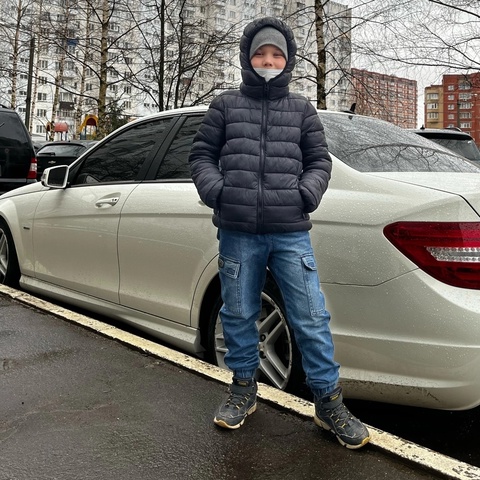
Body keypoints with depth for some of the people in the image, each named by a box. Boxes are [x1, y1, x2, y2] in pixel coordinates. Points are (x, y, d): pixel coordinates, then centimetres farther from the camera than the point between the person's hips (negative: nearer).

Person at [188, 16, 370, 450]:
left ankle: (329, 402, 14)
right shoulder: (225, 106, 12)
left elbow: (319, 160, 14)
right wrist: (216, 191, -5)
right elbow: (201, 154, 12)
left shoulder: (301, 109, 14)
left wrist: (307, 194, -5)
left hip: (291, 234, 0)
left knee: (311, 318, -1)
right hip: (238, 233, 1)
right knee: (238, 315, 9)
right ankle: (244, 390, 30)